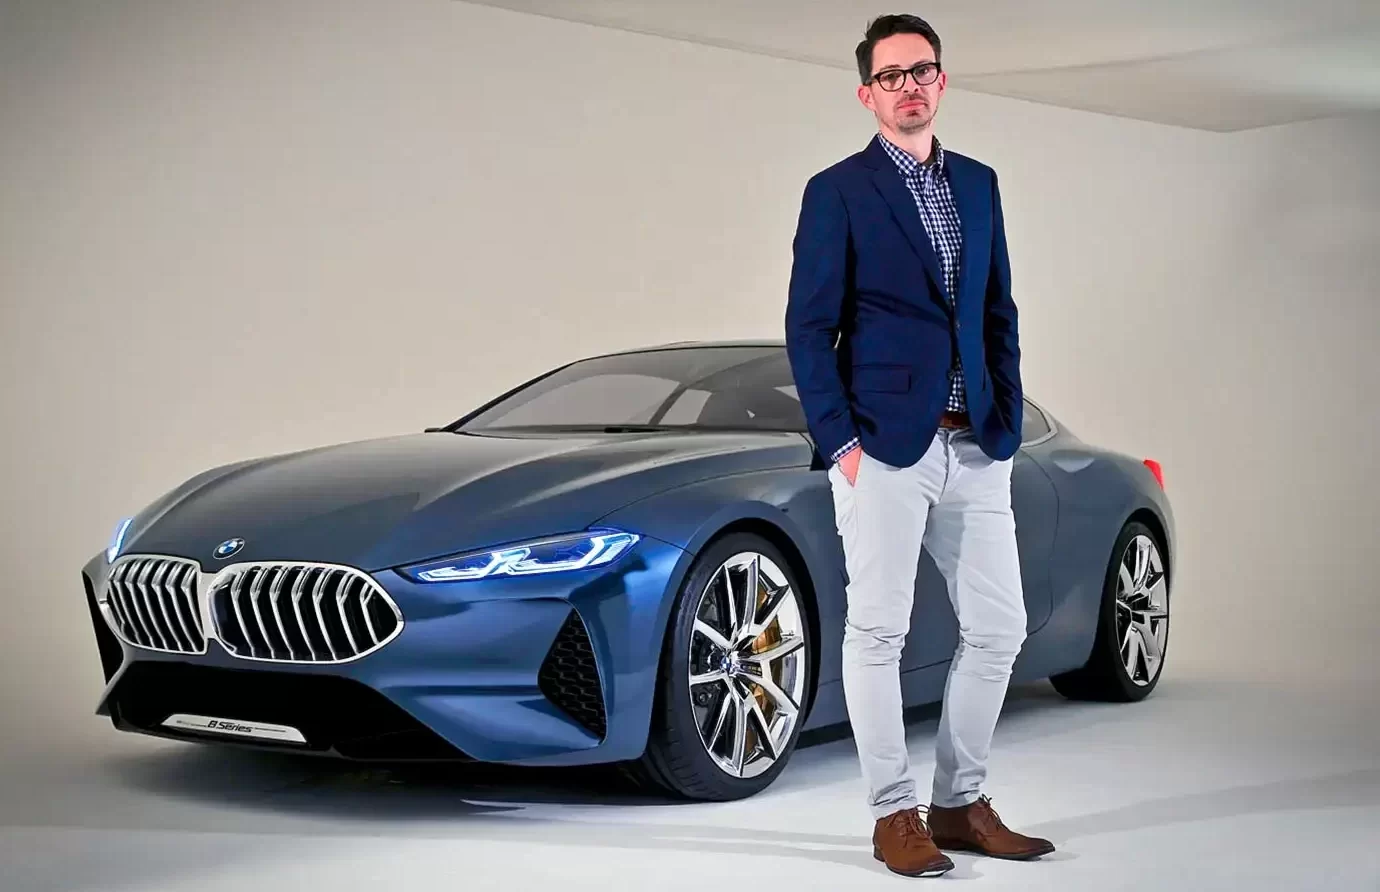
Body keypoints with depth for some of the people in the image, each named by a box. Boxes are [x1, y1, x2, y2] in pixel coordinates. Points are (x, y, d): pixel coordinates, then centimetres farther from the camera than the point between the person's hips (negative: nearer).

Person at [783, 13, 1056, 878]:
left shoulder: (979, 183, 13)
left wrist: (1008, 425, 8)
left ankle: (961, 804, 21)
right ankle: (895, 814, 11)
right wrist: (839, 442, -11)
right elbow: (809, 328, -5)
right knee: (878, 633, 0)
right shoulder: (837, 192, -3)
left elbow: (999, 314, 16)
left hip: (976, 451, 6)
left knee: (998, 627, 8)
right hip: (886, 450, -6)